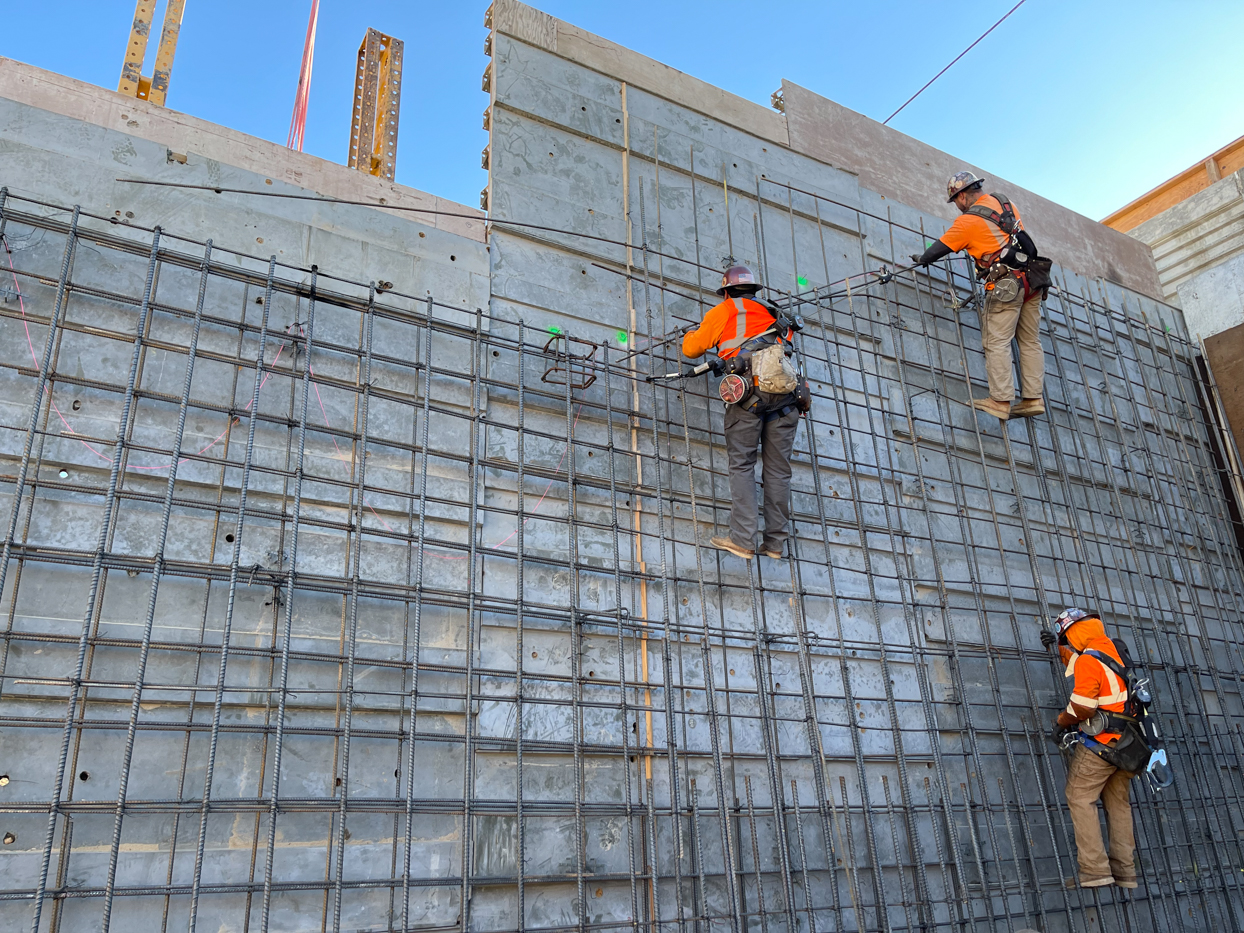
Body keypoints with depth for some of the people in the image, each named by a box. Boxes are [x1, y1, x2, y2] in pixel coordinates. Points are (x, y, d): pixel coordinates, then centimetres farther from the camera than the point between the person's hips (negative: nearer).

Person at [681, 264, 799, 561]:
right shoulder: (774, 312, 29)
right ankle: (775, 542, 7)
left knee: (742, 465, -1)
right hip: (785, 393, 4)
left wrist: (691, 334, 45)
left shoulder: (723, 312, 16)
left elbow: (691, 349, 22)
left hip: (749, 391, -4)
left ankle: (743, 539, -9)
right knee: (778, 469, 6)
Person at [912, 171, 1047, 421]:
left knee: (997, 342, -5)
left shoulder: (967, 221, -5)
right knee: (1030, 341, 9)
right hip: (1032, 279, 7)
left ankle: (1001, 401, -8)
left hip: (1007, 284, -7)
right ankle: (1033, 398, 9)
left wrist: (921, 259, 25)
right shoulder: (1005, 203, 13)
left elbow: (940, 247, 5)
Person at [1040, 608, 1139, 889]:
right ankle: (1125, 871, 17)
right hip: (1127, 741, 9)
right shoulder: (1107, 646, 7)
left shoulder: (1087, 661, -18)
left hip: (1100, 742, -8)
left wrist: (1062, 721, -5)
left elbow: (1082, 708, -22)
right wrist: (1059, 641, 39)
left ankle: (1095, 869, -6)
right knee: (1118, 803, 14)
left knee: (1080, 798, -2)